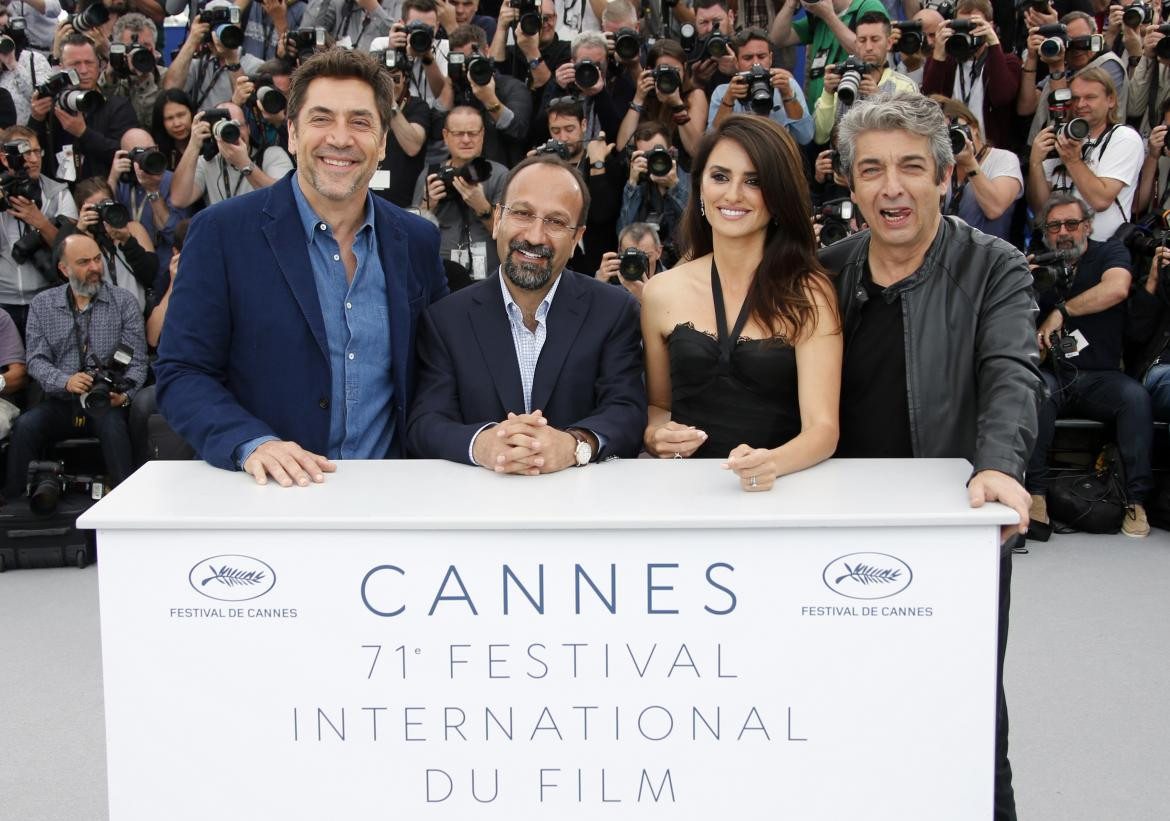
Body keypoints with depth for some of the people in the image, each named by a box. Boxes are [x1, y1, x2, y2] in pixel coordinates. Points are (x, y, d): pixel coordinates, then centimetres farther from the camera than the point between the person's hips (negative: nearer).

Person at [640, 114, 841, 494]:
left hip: (778, 491, -2)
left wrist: (772, 462, -29)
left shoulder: (809, 293, 0)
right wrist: (655, 435, -3)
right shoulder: (661, 293, 8)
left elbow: (822, 427, -8)